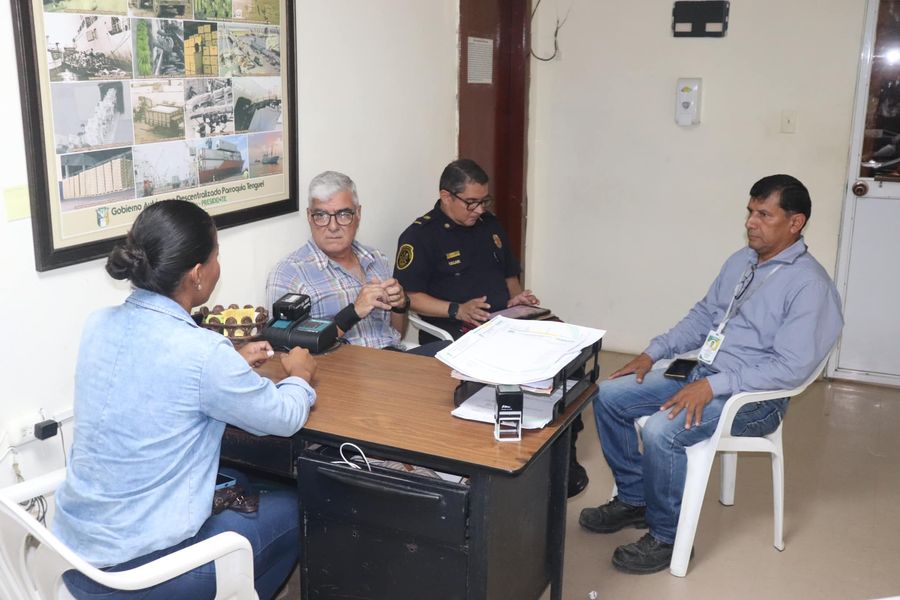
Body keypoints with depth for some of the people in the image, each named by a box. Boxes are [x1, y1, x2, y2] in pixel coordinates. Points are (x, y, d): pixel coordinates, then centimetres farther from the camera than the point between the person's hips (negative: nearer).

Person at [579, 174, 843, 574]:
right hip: (701, 375, 9)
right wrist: (653, 353, 7)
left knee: (661, 430, -31)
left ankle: (666, 537, -8)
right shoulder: (741, 260, 9)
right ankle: (634, 499, 14)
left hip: (754, 397, -8)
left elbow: (791, 367, -23)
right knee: (608, 397, -2)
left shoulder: (810, 285, -17)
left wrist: (713, 386, -26)